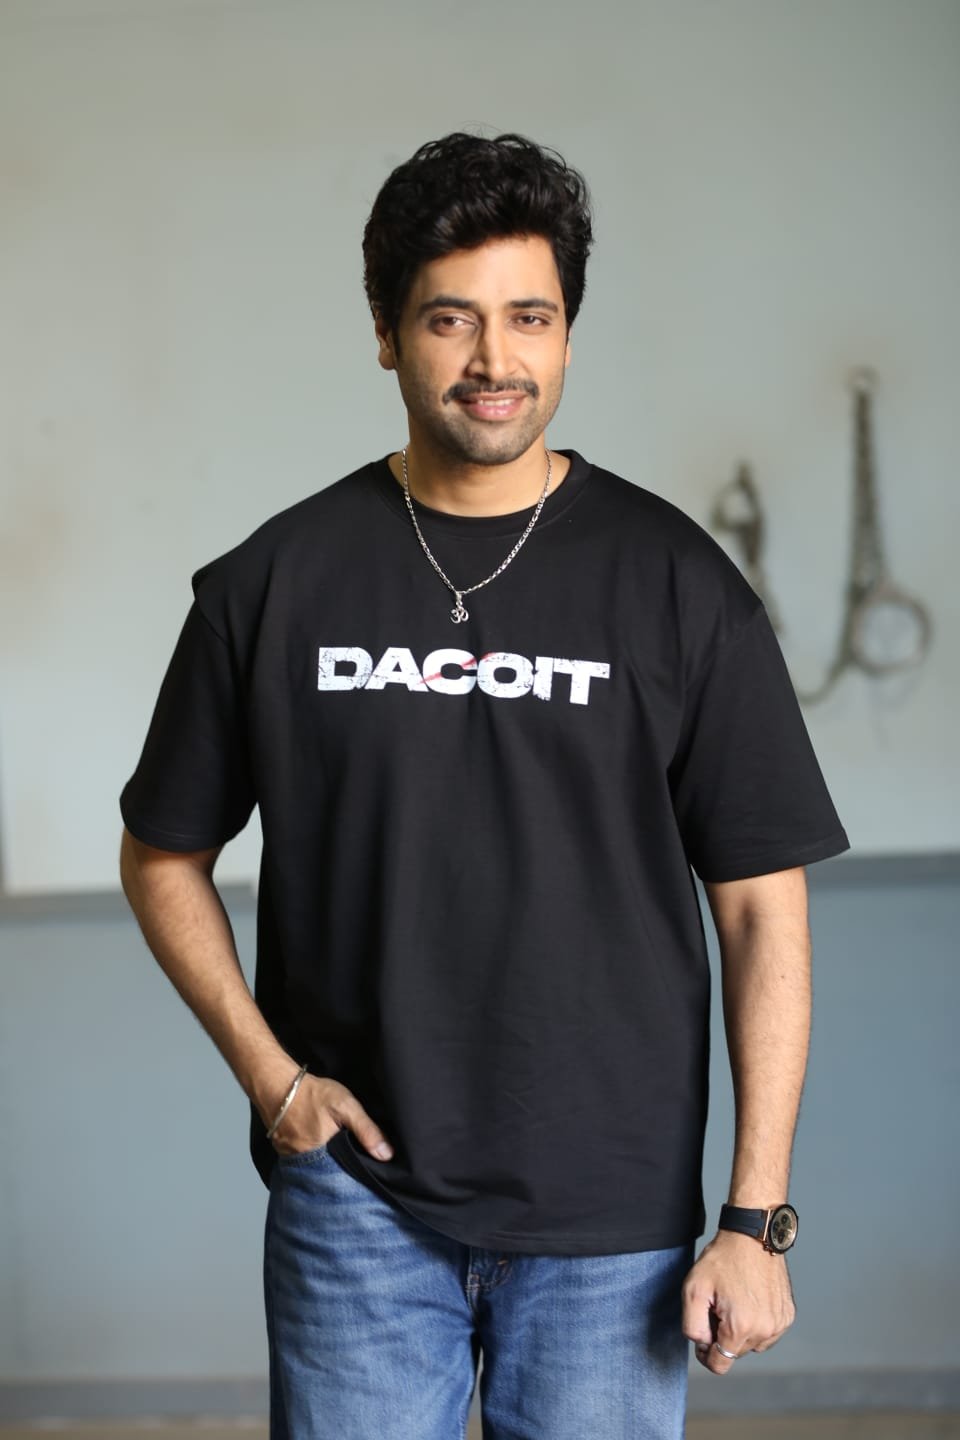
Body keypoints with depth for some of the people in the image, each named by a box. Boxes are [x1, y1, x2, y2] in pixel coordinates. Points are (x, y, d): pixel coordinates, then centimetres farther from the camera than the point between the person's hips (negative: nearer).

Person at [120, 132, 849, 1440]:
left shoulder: (676, 584, -2)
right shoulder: (275, 581, 1)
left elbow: (762, 908, -2)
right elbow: (166, 856, 11)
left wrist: (757, 1220, -6)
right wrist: (269, 1074, -2)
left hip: (610, 1228, -1)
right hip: (355, 1198, 1)